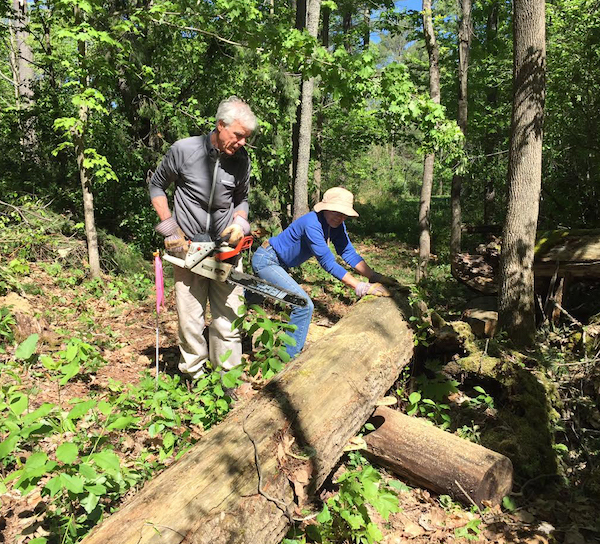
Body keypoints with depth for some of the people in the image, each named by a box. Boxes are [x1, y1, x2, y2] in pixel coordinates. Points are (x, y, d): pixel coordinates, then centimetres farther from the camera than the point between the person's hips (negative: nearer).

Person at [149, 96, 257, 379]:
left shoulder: (241, 159, -2)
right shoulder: (184, 150, -10)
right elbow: (156, 185, 5)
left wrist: (239, 223, -6)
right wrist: (169, 227, -4)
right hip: (187, 250, -2)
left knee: (228, 323, 5)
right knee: (190, 323, 6)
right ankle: (195, 378, 24)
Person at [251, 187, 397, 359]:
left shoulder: (336, 224, -6)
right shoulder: (312, 224, -32)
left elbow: (348, 253, -7)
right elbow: (328, 263, -36)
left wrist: (374, 277, -17)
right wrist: (361, 288, -38)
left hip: (279, 264, 10)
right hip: (266, 260, -10)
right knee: (304, 306, -19)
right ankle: (289, 358, -8)